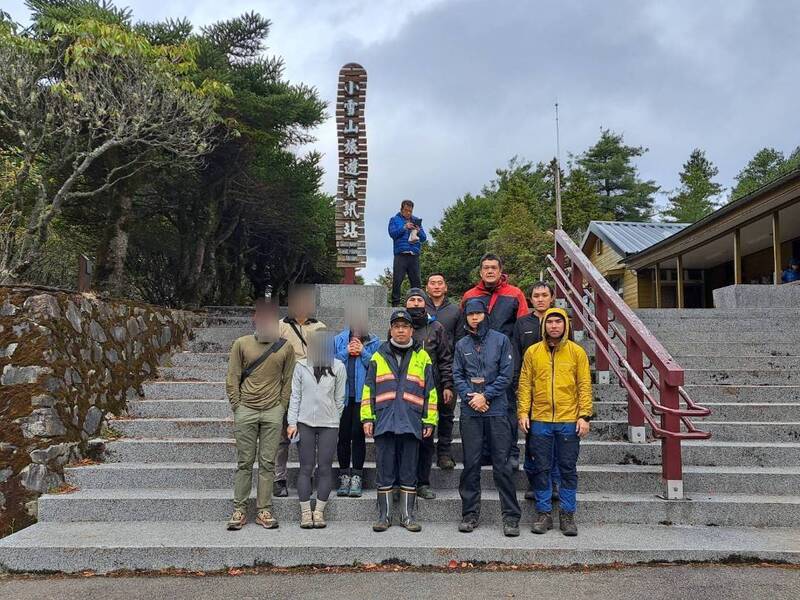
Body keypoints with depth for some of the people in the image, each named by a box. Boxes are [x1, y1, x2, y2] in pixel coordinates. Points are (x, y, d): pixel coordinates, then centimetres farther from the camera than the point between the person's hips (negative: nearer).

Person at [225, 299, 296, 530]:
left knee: (268, 463, 4)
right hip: (246, 411, 0)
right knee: (244, 462, 5)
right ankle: (239, 509, 15)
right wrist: (237, 407, -1)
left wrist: (281, 408, 1)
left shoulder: (285, 348, 4)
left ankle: (264, 510, 12)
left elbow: (288, 381, 7)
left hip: (273, 412, 1)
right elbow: (232, 379, 3)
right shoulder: (242, 344, 2)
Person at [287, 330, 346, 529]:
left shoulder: (338, 367, 1)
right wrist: (292, 422, 0)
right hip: (305, 422, 0)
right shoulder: (301, 366, 3)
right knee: (306, 467, 3)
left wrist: (335, 420, 9)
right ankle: (305, 512, 10)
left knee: (325, 468, 2)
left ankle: (319, 512, 12)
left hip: (329, 424, 0)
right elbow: (295, 395, 5)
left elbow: (339, 398, 7)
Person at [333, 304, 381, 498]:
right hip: (343, 394, 2)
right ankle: (344, 476, 15)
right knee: (343, 435, 5)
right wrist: (346, 352, -9)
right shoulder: (339, 340, 8)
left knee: (358, 434, -2)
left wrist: (363, 352, -10)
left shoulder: (373, 342, 5)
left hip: (362, 395, -1)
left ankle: (357, 477, 6)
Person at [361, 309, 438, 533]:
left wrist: (430, 421, 3)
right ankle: (384, 515, 15)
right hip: (384, 423, 0)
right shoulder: (378, 356, 11)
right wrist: (367, 418, 2)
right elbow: (368, 389, 10)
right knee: (385, 471, 5)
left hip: (411, 424, 0)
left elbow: (430, 392, 9)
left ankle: (408, 516, 16)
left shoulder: (422, 357, 10)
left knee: (409, 472, 6)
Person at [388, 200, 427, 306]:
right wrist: (404, 227, -12)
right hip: (401, 254, -3)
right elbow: (392, 233, -3)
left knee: (416, 281, 0)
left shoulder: (416, 221, 21)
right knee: (397, 280, -8)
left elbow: (424, 238, 15)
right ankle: (395, 303, -5)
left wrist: (419, 232, -5)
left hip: (414, 255, 3)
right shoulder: (394, 220, 14)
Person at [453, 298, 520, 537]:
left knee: (502, 464, -1)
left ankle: (511, 516, 6)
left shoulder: (501, 340, 3)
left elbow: (506, 374, -2)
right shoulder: (461, 344, 11)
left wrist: (485, 395, -9)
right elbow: (457, 375, 7)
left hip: (497, 409, -2)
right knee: (471, 463, 6)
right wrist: (470, 397, -9)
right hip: (470, 412, 2)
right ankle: (470, 514, 15)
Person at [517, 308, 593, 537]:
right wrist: (523, 412, -3)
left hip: (569, 421, -1)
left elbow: (584, 386, 0)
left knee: (568, 469, 7)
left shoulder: (577, 352, 2)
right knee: (541, 469, 7)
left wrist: (585, 415, -7)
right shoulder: (532, 352, 4)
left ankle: (567, 515, 18)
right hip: (540, 421, 1)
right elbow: (525, 384, 5)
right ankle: (544, 514, 18)